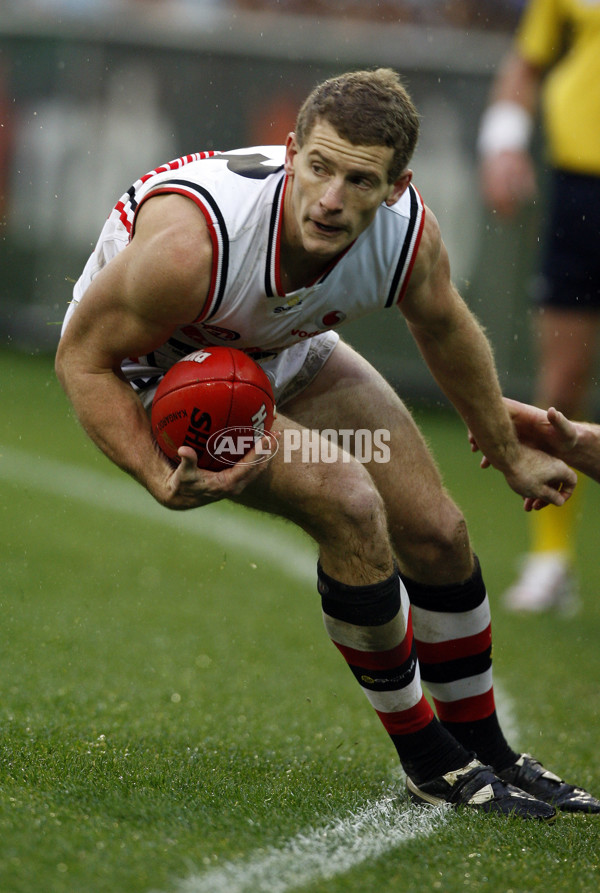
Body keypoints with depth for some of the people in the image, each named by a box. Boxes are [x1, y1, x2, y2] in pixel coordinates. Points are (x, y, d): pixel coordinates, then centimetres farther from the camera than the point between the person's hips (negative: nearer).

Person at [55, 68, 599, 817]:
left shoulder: (407, 232, -25)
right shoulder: (192, 242, -42)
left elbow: (446, 332, 0)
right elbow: (83, 358, -26)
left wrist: (510, 456, 13)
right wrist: (162, 481, -36)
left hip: (287, 357, 6)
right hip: (151, 370, -6)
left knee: (436, 533, 2)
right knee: (349, 503, -24)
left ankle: (487, 754, 26)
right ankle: (428, 763, -6)